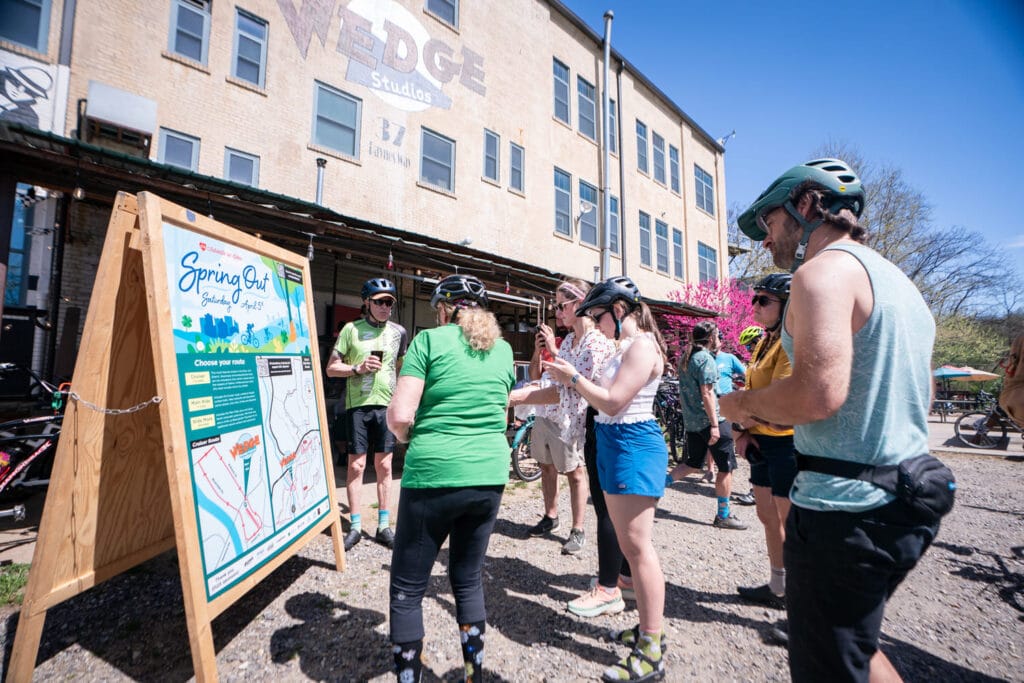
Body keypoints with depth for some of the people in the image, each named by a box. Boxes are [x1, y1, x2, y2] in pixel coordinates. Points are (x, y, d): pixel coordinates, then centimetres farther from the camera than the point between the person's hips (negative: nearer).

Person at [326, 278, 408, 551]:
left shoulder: (398, 332, 6)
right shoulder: (351, 329, 1)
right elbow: (331, 368, 2)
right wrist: (358, 368, -15)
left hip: (386, 405, 2)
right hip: (358, 404, -1)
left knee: (384, 466, 8)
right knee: (356, 465, 4)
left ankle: (384, 526, 18)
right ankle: (355, 527, 17)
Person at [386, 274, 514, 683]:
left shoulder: (430, 339, -6)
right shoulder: (503, 349, 9)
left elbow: (400, 414, -12)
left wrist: (404, 435, 7)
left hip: (434, 476, -5)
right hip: (490, 477, 6)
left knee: (407, 590, 13)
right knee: (468, 579, 23)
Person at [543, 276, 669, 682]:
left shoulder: (642, 346, -16)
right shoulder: (627, 347, 15)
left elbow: (612, 402, -22)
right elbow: (607, 397, 14)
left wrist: (573, 378, -12)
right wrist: (573, 379, 6)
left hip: (634, 447, -10)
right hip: (615, 446, 10)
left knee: (637, 546, -4)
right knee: (628, 545, 17)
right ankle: (645, 629, 31)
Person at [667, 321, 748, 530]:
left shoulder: (685, 357, 10)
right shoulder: (706, 359, -15)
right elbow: (707, 394, -20)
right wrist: (714, 424, -20)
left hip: (690, 421, 8)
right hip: (708, 419, -8)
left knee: (693, 463, 20)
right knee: (726, 466, 4)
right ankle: (723, 515, 12)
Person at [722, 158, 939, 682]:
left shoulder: (824, 270, -15)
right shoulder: (897, 279, 16)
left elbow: (818, 394, -28)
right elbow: (898, 397, 20)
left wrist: (744, 403, -9)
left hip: (846, 512, -10)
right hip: (905, 505, 10)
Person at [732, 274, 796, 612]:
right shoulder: (765, 342, 12)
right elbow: (750, 391, 11)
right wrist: (744, 429, 0)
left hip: (786, 443, -9)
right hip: (762, 441, 9)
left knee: (791, 526, 4)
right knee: (768, 517, 19)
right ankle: (777, 587, 36)